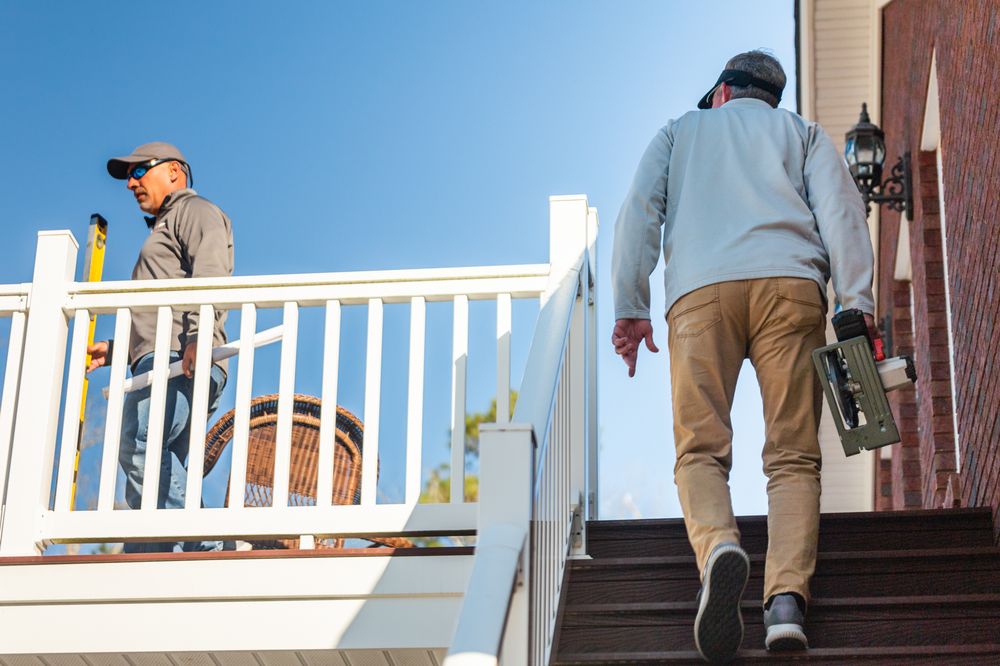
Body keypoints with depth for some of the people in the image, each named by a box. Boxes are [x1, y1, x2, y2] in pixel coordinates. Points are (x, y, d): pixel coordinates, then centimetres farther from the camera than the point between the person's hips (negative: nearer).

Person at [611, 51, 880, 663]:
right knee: (793, 453, -4)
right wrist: (858, 303, 3)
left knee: (701, 447, -6)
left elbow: (640, 211, 15)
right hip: (791, 284, 0)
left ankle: (718, 546, -38)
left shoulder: (682, 131, 30)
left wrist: (631, 307, 9)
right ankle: (787, 599, -25)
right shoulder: (803, 132, 29)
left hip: (701, 289, 0)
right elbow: (840, 209, 11)